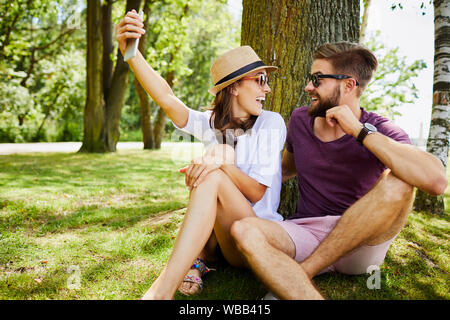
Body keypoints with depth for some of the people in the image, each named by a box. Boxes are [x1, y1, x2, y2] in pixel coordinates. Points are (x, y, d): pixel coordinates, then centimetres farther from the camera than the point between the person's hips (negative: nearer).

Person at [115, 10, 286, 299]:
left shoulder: (271, 123, -6)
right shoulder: (212, 123, 2)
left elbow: (256, 192, -12)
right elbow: (167, 98, -16)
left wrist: (224, 160, -29)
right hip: (222, 236, 4)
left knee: (211, 177, -30)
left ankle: (162, 290, -39)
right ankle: (197, 257, -16)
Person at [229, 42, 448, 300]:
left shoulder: (381, 131, -7)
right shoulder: (301, 120, 6)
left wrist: (359, 131, -23)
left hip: (360, 244, -2)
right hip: (306, 233, 2)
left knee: (396, 182, -31)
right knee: (244, 231, -27)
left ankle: (296, 276, -24)